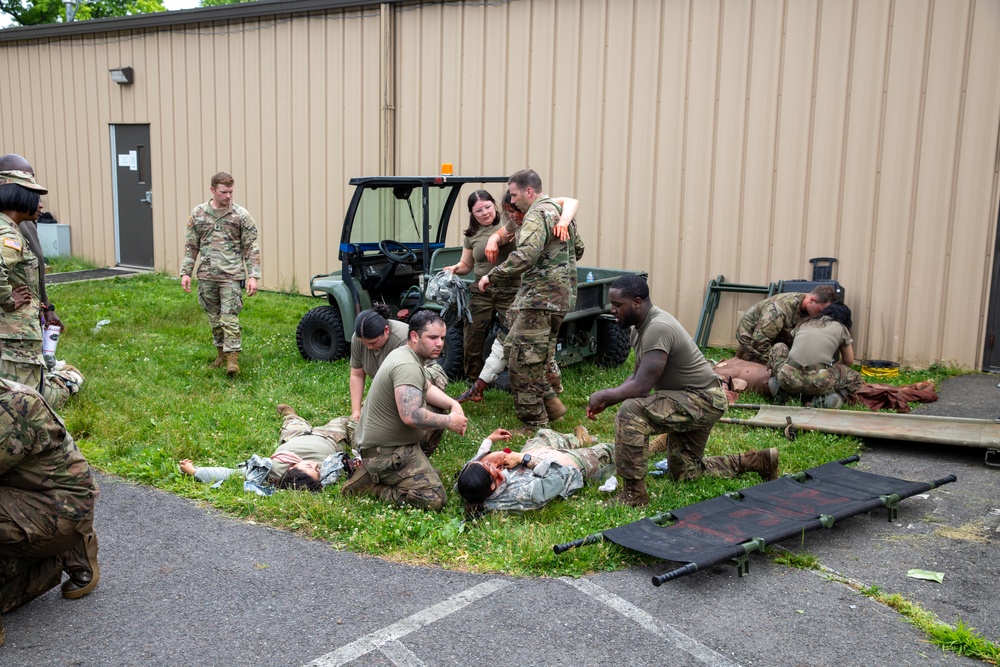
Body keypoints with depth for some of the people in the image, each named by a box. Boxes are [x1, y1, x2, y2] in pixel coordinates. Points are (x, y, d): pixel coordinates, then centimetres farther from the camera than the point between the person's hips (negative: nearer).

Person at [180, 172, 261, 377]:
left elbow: (251, 248, -3)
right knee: (214, 319, 13)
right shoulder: (198, 213, 5)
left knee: (229, 318, -9)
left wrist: (253, 276, -10)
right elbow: (191, 246, 10)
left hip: (231, 277, -4)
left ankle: (233, 359, -5)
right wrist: (186, 273, 5)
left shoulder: (241, 215, -3)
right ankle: (221, 354, 27)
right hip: (206, 277, 4)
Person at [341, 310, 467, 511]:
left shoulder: (405, 354, 9)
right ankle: (368, 485, -6)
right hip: (385, 451, -10)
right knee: (434, 499, -16)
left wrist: (453, 404, 6)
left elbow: (427, 388, 23)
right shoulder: (407, 366, -23)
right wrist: (449, 421, -19)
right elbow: (411, 416, -34)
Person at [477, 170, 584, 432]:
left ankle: (535, 426, 1)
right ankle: (550, 402, 19)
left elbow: (526, 256, -30)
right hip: (561, 295, 10)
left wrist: (492, 275, -23)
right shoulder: (560, 211, 17)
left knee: (524, 361, -5)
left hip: (541, 298, -10)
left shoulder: (537, 216, -14)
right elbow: (578, 249, 27)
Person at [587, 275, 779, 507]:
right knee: (686, 472, 22)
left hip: (703, 401, -11)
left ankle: (633, 493, -19)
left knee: (630, 411, -30)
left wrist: (604, 395, -16)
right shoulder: (640, 326, 4)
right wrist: (606, 401, 0)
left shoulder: (658, 328, -28)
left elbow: (641, 387, -32)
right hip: (688, 401, 11)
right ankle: (756, 461, 31)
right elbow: (637, 375, 13)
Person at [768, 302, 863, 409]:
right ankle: (838, 395, -4)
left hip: (788, 380, 2)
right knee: (855, 377, 27)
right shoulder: (841, 328, 19)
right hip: (817, 384, -2)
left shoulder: (805, 322, 26)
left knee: (778, 347, 32)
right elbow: (849, 361, 29)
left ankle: (778, 382, 8)